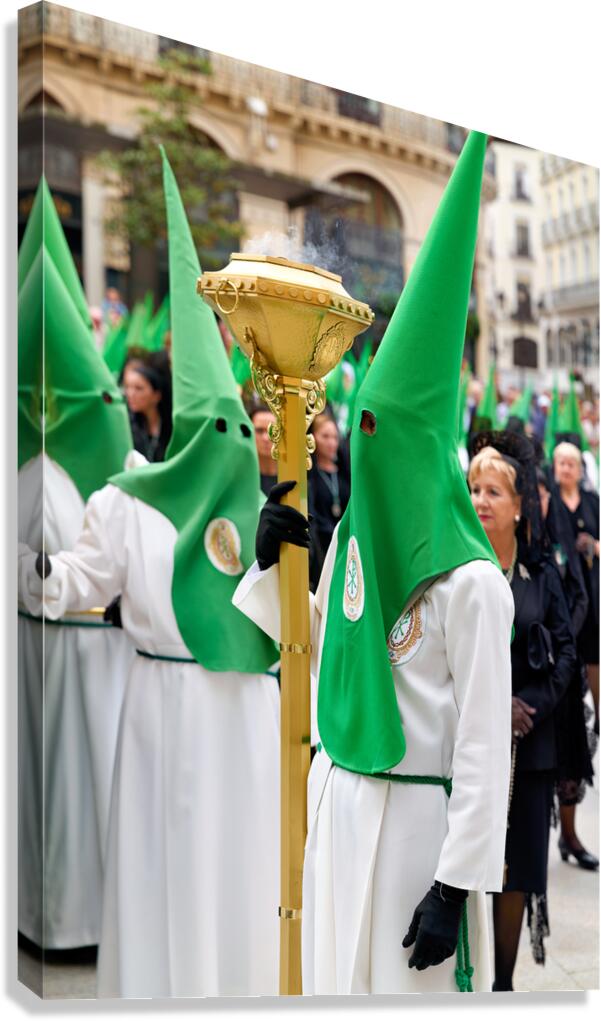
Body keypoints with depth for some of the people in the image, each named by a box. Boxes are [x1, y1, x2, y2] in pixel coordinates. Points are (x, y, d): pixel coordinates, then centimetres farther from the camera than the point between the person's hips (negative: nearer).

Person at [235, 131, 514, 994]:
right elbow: (308, 645, 17)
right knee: (338, 972, 20)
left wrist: (457, 883, -17)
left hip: (415, 821, -7)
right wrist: (271, 563, 2)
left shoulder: (469, 584, -18)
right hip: (337, 808, 7)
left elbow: (485, 745, -17)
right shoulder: (348, 543, 5)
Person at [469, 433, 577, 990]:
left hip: (528, 740, 2)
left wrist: (536, 703, -8)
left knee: (518, 861, 9)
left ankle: (504, 981, 23)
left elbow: (566, 648, 5)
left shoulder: (541, 571, 4)